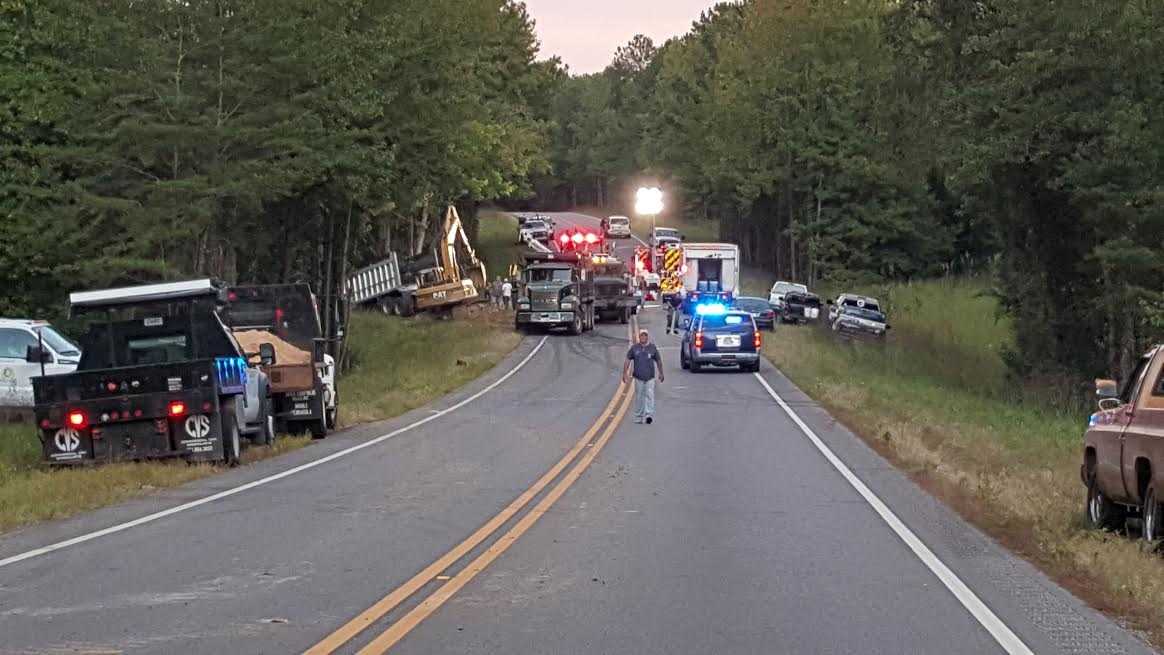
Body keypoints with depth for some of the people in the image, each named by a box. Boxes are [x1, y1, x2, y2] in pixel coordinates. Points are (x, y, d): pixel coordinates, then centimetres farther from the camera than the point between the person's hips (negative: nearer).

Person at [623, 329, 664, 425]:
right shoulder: (634, 348, 3)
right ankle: (638, 417, 17)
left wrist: (661, 373, 17)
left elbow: (658, 361, 13)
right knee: (639, 397, 8)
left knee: (650, 395, -12)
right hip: (638, 377, 1)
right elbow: (627, 360, 6)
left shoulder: (652, 348, 4)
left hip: (650, 377, -1)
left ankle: (649, 415, -18)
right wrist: (625, 373, 0)